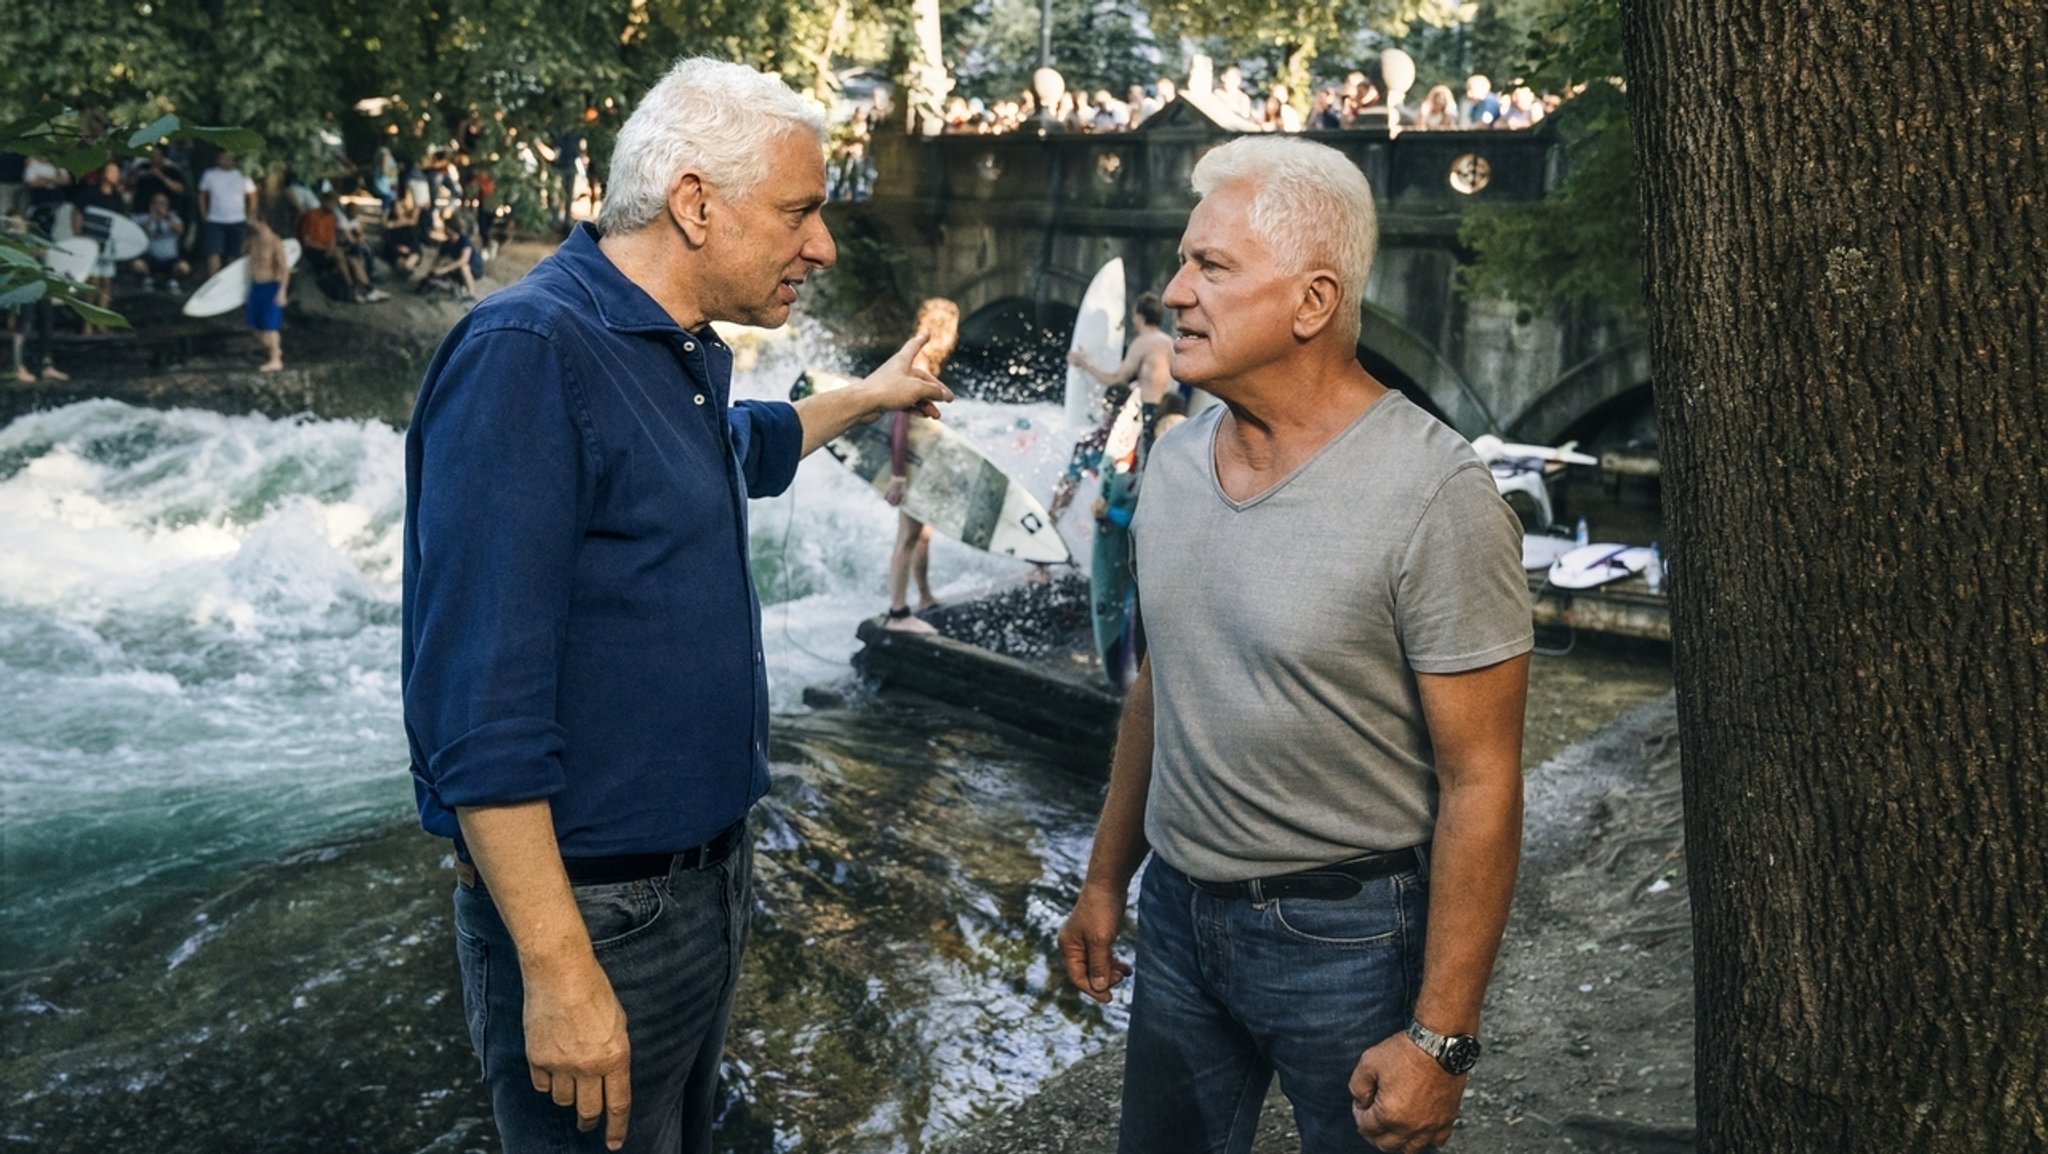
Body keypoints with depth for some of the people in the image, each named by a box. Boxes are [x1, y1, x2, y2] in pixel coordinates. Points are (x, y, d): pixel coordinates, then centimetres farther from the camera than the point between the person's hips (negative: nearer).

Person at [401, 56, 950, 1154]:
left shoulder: (686, 352, 7)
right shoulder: (526, 352, -22)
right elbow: (482, 698, -26)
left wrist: (866, 396, 40)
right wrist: (558, 972, -27)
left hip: (711, 873, 9)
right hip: (593, 912, -9)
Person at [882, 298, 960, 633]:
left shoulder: (925, 364, 9)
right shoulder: (918, 367, -19)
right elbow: (903, 420, -24)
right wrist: (898, 474, -27)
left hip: (920, 461, 10)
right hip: (910, 462, -10)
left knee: (922, 530, 20)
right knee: (909, 535, -6)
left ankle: (925, 598, 34)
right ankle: (898, 613, -1)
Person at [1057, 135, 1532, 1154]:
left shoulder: (1433, 496, -19)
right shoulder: (1174, 461, 2)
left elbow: (1481, 782, -18)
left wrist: (1440, 1038, -18)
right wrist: (1105, 880, 15)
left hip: (1347, 934, -6)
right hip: (1179, 911, 6)